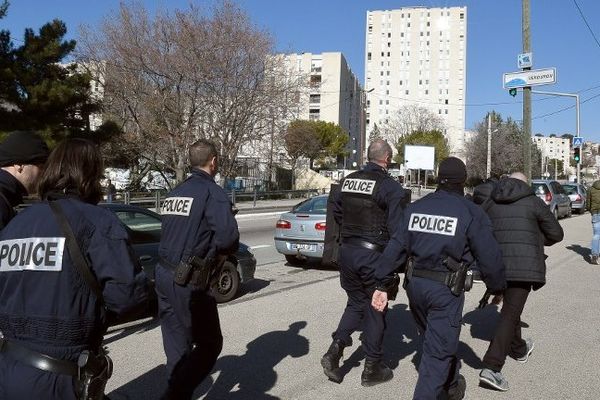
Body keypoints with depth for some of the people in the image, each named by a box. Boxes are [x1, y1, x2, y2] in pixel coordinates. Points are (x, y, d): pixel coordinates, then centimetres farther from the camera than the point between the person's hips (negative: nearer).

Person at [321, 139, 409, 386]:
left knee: (355, 303, 21)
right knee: (375, 308, 9)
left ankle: (334, 351, 10)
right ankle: (372, 368, 21)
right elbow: (397, 228, -15)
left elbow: (336, 214, 16)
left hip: (347, 251, 6)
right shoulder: (390, 187, -13)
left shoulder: (348, 181, 7)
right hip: (373, 255, -5)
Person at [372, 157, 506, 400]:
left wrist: (381, 284, 4)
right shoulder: (471, 213, -8)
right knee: (438, 351, 4)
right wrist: (497, 287, 9)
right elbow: (489, 257, -8)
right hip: (446, 289, -5)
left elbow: (395, 248, 2)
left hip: (415, 285, 6)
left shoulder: (415, 207, 4)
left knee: (436, 340, 24)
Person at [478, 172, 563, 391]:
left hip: (498, 265, 5)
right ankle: (492, 367, -13)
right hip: (524, 265, -5)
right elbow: (556, 234, 5)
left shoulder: (492, 204, 11)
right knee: (510, 313, -6)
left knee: (511, 307, 25)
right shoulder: (533, 202, 0)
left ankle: (519, 349, 45)